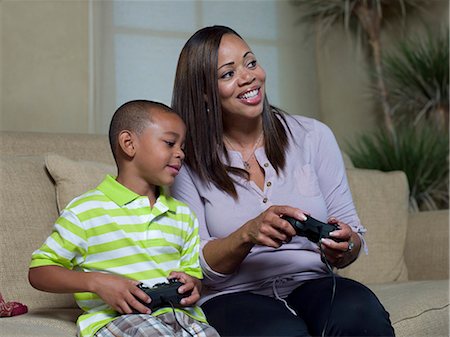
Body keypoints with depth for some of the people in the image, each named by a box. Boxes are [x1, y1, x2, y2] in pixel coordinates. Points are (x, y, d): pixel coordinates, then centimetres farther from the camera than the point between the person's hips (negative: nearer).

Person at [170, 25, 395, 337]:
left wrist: (345, 247, -18)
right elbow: (198, 267, -4)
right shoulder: (187, 162, 1)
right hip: (232, 297, -2)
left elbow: (355, 235, 7)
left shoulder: (313, 136, 6)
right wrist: (248, 234, -23)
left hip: (312, 285, 2)